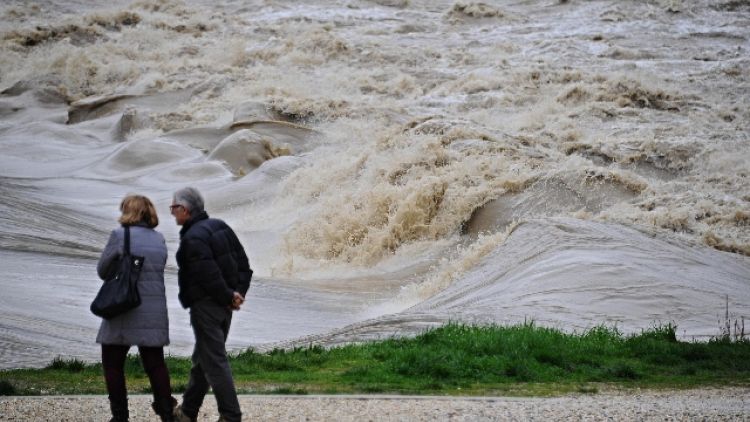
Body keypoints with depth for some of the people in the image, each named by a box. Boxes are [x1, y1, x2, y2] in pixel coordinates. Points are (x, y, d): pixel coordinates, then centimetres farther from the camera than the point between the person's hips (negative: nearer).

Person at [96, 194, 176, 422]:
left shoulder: (120, 235, -8)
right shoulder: (159, 239, 8)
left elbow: (103, 270, -2)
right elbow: (157, 269, 12)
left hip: (124, 309, -5)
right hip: (155, 312, 5)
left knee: (112, 363, 7)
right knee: (155, 363, 11)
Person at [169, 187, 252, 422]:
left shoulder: (192, 239, -18)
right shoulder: (219, 227, 10)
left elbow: (210, 275, -23)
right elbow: (243, 262, 11)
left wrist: (228, 297, -10)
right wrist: (238, 292, 5)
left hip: (205, 305, -10)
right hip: (224, 306, 10)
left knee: (214, 362, -5)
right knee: (202, 358, 19)